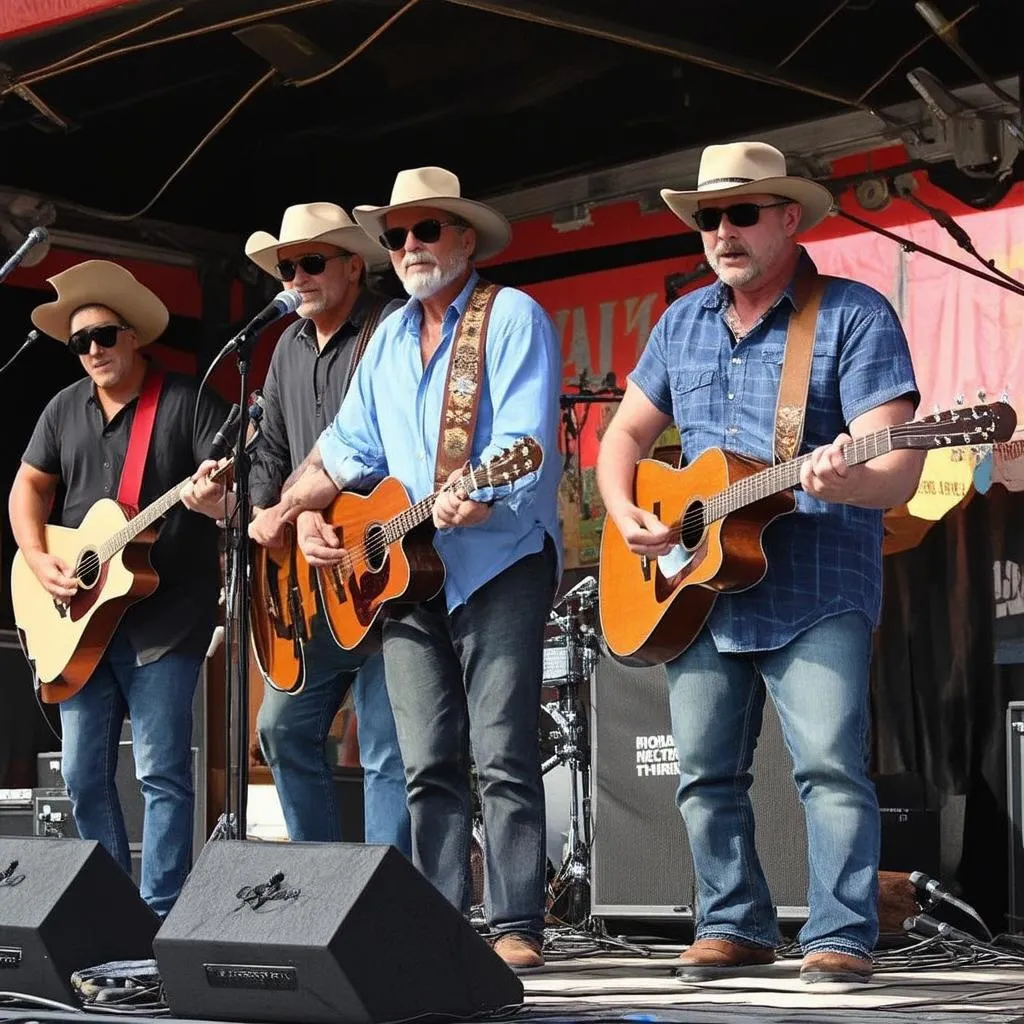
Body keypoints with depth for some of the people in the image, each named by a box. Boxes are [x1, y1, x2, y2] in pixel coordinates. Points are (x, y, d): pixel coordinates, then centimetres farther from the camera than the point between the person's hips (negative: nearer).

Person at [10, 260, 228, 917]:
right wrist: (38, 559, 1)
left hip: (165, 617, -6)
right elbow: (30, 485, 17)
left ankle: (160, 912, 0)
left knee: (162, 771, -6)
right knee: (85, 775, 8)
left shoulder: (185, 402, -4)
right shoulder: (66, 409, 13)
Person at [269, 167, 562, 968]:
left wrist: (481, 502, -31)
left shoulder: (513, 317, -3)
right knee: (429, 765, 5)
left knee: (502, 757, -9)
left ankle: (516, 926, -6)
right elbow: (348, 444, 22)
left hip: (499, 563, -6)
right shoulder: (389, 337, 19)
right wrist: (306, 511, 5)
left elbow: (526, 439, -14)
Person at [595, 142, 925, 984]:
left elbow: (896, 468, -14)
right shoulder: (683, 322, 13)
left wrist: (846, 481, -37)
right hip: (700, 589, 6)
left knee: (831, 766, -14)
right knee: (706, 773, 8)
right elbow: (627, 432, 20)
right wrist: (626, 513, 1)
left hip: (816, 593, -6)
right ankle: (735, 926, 20)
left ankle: (842, 938, -6)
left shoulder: (855, 315, -6)